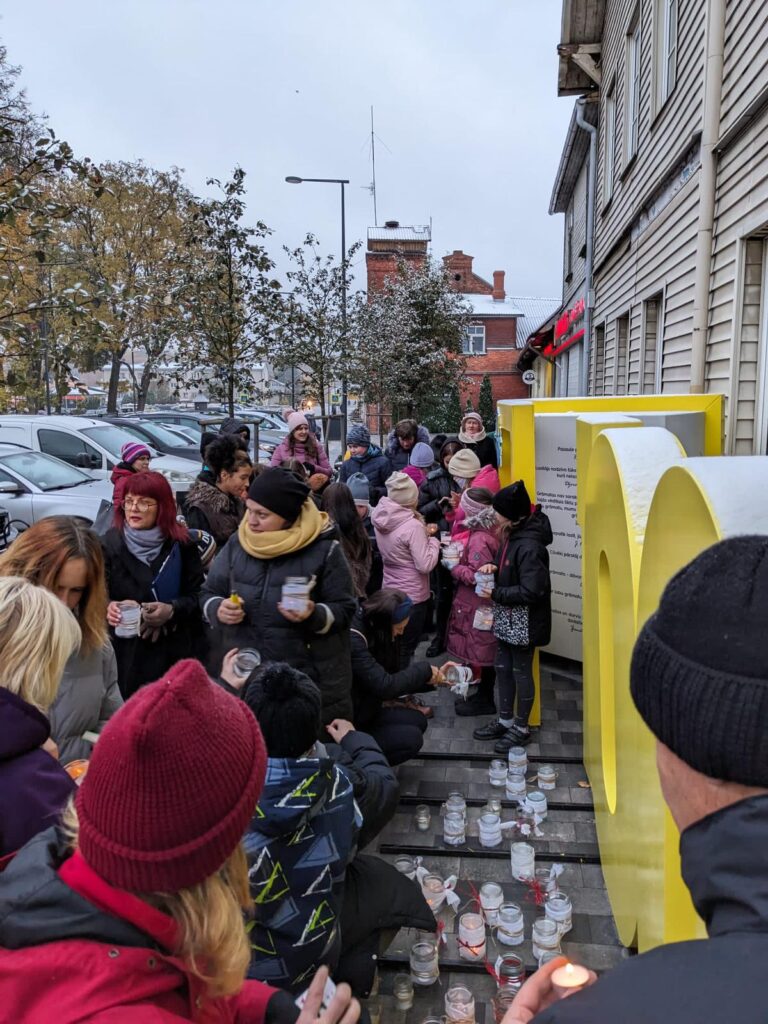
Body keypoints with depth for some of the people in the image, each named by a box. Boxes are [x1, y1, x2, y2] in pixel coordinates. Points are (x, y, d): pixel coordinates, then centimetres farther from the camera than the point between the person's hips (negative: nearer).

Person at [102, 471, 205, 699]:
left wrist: (172, 610, -19)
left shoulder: (181, 543, 1)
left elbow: (198, 594, 0)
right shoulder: (110, 543, -1)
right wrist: (108, 608, -27)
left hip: (176, 650, 1)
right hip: (127, 651, -1)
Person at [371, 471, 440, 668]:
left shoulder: (381, 519, -2)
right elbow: (425, 565, -24)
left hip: (390, 592, 7)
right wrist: (433, 540, -9)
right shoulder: (413, 526, -25)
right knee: (404, 651, 7)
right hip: (412, 597, -7)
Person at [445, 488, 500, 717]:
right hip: (483, 604, 9)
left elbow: (475, 576, -26)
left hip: (479, 608, -9)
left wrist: (453, 567, -13)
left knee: (481, 653, 5)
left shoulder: (479, 539, -24)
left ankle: (484, 701, 18)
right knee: (483, 652, 19)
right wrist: (459, 557, 3)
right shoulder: (490, 531, 3)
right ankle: (483, 695, 31)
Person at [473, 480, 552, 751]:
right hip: (506, 617, 9)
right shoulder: (513, 534, 1)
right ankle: (505, 721, 35)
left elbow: (531, 591, -27)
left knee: (521, 672, 8)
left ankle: (521, 728, 26)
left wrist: (496, 593, -20)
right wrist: (494, 566, -3)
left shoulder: (529, 546, -26)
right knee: (503, 668, 18)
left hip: (524, 622, -9)